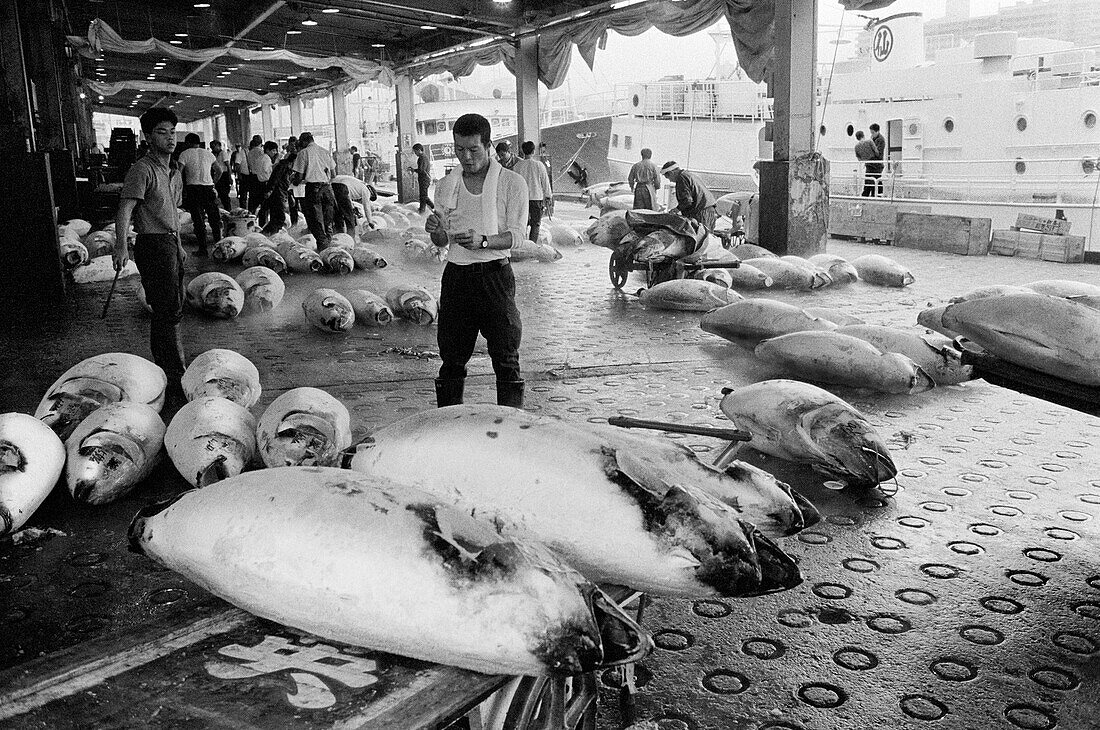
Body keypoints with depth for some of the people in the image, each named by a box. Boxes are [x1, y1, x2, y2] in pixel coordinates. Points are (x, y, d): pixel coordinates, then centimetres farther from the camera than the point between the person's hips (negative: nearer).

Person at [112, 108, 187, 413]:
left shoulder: (175, 172, 16)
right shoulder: (142, 170, -12)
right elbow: (125, 209, -21)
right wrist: (121, 245, -31)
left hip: (171, 244, 9)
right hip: (153, 243, -9)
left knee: (168, 311, 17)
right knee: (168, 312, -12)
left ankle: (163, 370, 30)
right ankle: (177, 383, -11)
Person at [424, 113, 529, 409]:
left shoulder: (512, 183, -1)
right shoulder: (446, 185, 11)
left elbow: (517, 234, -8)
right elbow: (442, 241, 12)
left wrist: (483, 241, -25)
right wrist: (436, 230, -11)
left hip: (495, 274, -3)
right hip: (456, 275, 4)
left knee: (506, 357, -1)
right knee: (452, 357, 8)